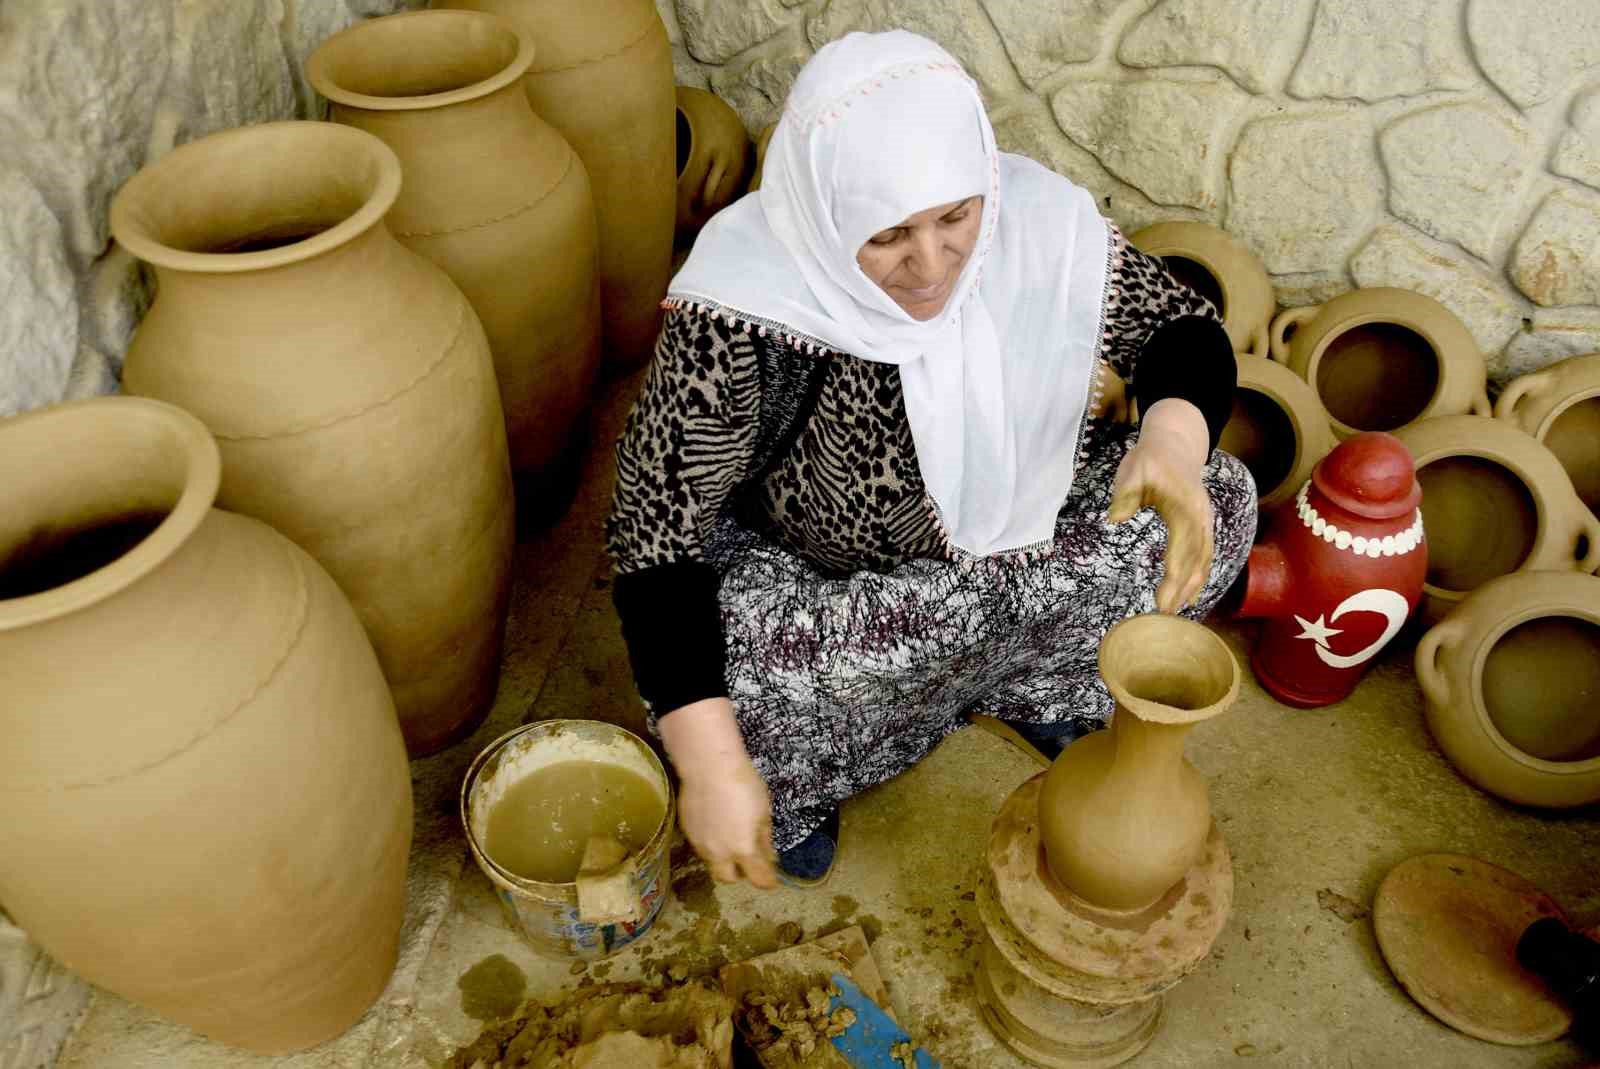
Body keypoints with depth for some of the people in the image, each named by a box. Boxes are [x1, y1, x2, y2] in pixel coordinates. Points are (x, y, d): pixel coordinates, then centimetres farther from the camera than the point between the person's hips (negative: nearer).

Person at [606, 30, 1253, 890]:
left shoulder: (1039, 223, -22)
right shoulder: (741, 309, -33)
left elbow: (1185, 329, -9)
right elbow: (656, 528, -29)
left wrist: (1173, 437, -33)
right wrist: (712, 767, -34)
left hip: (1018, 528, 4)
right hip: (806, 566, -3)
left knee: (1218, 502, -9)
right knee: (714, 685, -31)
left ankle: (1025, 679, 13)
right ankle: (800, 777, 8)